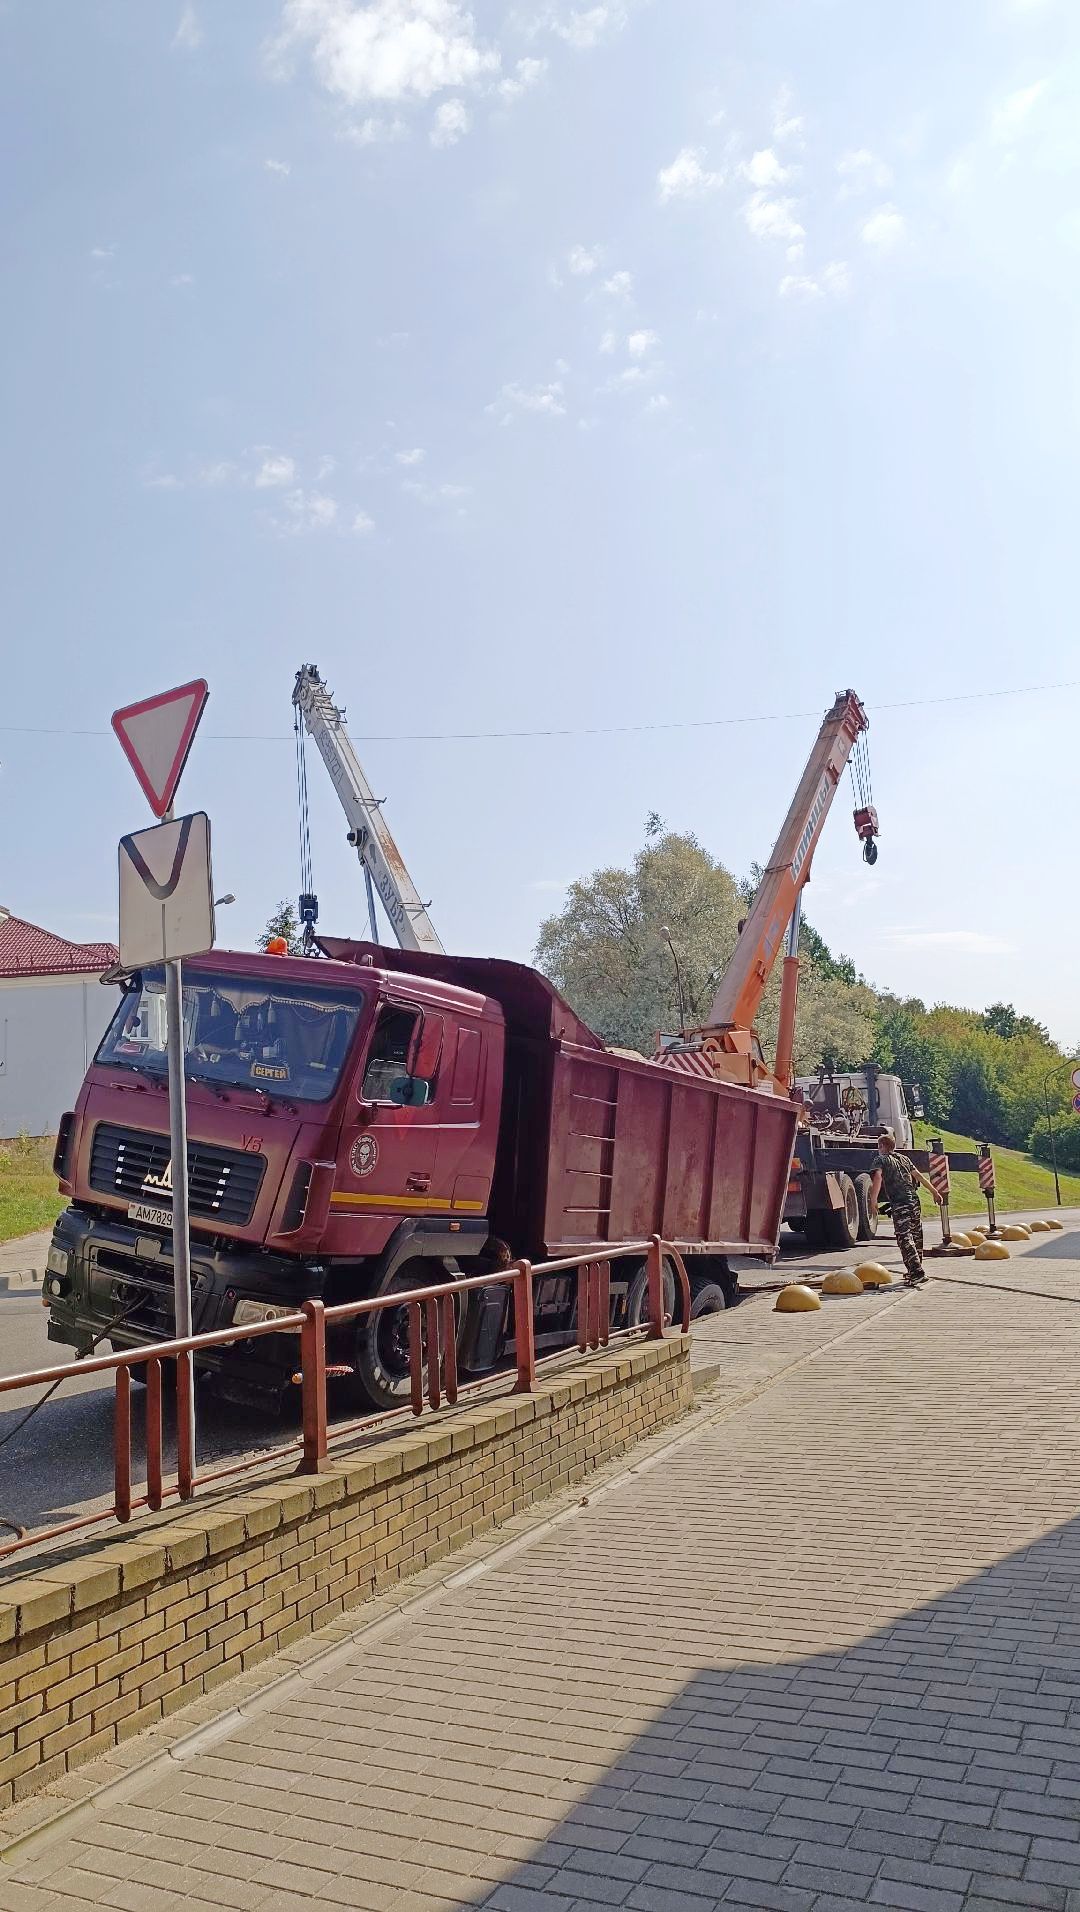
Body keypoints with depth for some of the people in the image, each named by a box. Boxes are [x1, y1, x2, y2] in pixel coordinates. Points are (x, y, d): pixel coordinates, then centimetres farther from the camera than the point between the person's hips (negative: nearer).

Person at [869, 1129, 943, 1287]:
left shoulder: (880, 1160, 3)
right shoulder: (904, 1158, 21)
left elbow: (878, 1177, -16)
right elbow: (919, 1176, 22)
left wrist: (874, 1199, -22)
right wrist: (934, 1192, 30)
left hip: (899, 1204, -7)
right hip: (914, 1201, 7)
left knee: (905, 1238, -10)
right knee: (916, 1236, 17)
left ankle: (917, 1272, -22)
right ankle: (914, 1270, 27)